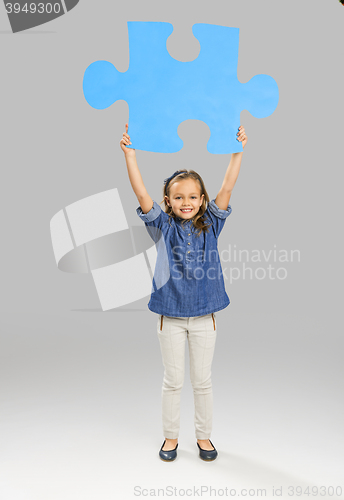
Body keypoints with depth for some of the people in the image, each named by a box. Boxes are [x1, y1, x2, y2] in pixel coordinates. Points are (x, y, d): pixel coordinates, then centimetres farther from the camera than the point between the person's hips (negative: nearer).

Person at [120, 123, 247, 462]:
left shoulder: (210, 225, 0)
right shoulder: (163, 226, -3)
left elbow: (227, 188, -9)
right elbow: (141, 193, -13)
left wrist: (237, 151, -16)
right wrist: (129, 154, -21)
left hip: (204, 315, 1)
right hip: (170, 315, -1)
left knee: (202, 380, 13)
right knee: (172, 380, 12)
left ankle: (203, 436, 31)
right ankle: (171, 436, 31)